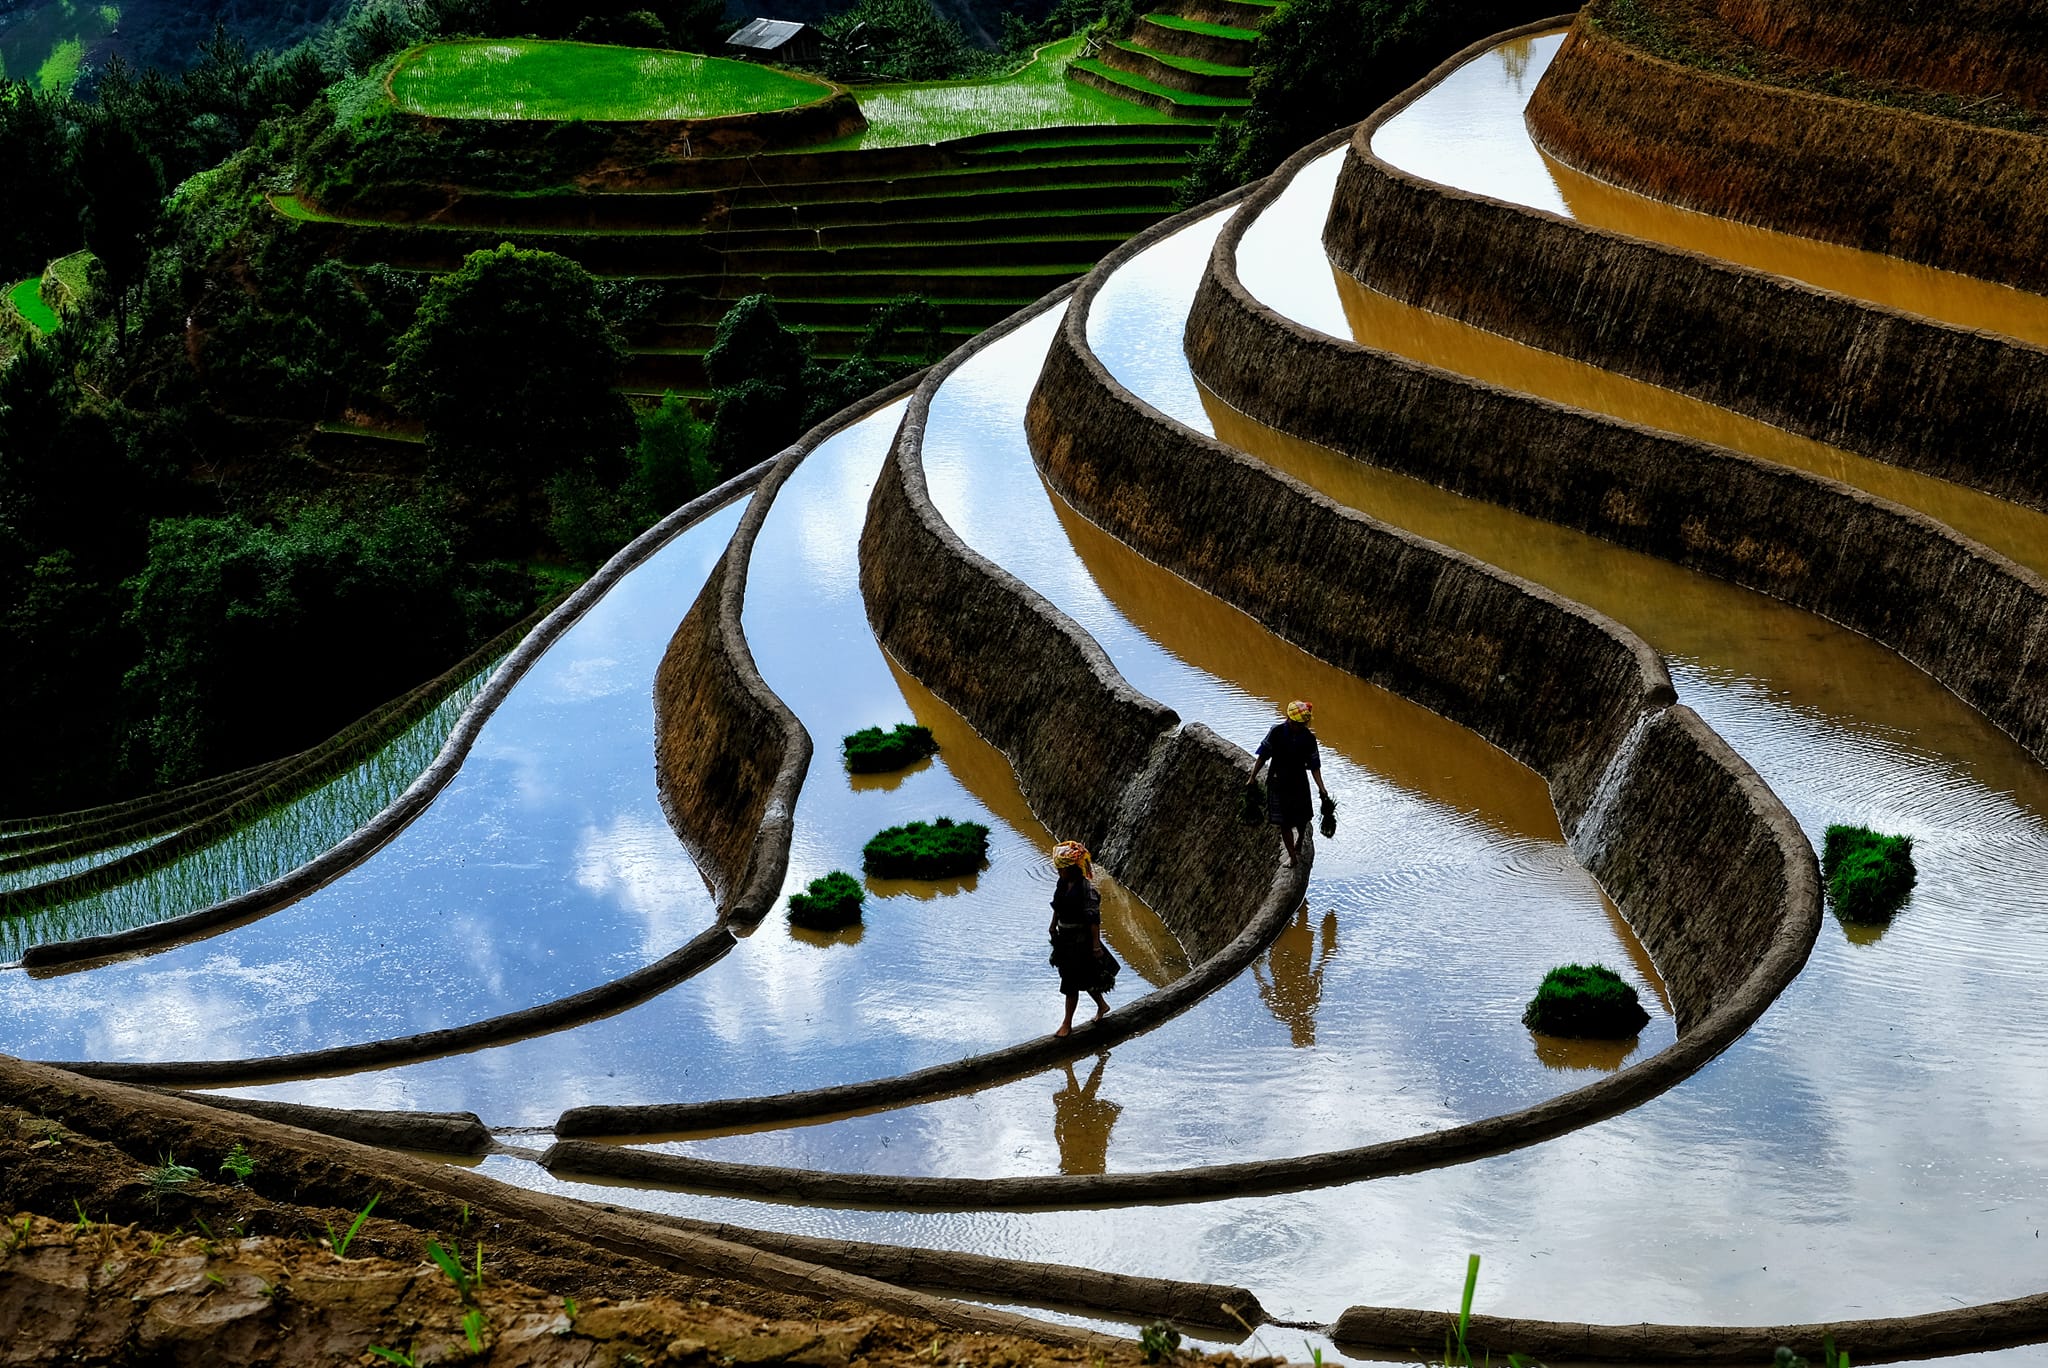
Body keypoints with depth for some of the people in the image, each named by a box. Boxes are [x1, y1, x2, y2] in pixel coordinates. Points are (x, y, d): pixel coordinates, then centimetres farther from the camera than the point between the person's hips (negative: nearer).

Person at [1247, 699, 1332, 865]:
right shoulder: (1277, 732, -12)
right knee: (1284, 822, 0)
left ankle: (1298, 845, 41)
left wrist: (1321, 788, -10)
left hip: (1299, 782, 1)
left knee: (1302, 820, 12)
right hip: (1278, 781, -1)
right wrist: (1253, 777, -1)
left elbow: (1314, 766, -3)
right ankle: (1292, 855, 14)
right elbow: (1263, 756, -3)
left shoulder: (1308, 738, -9)